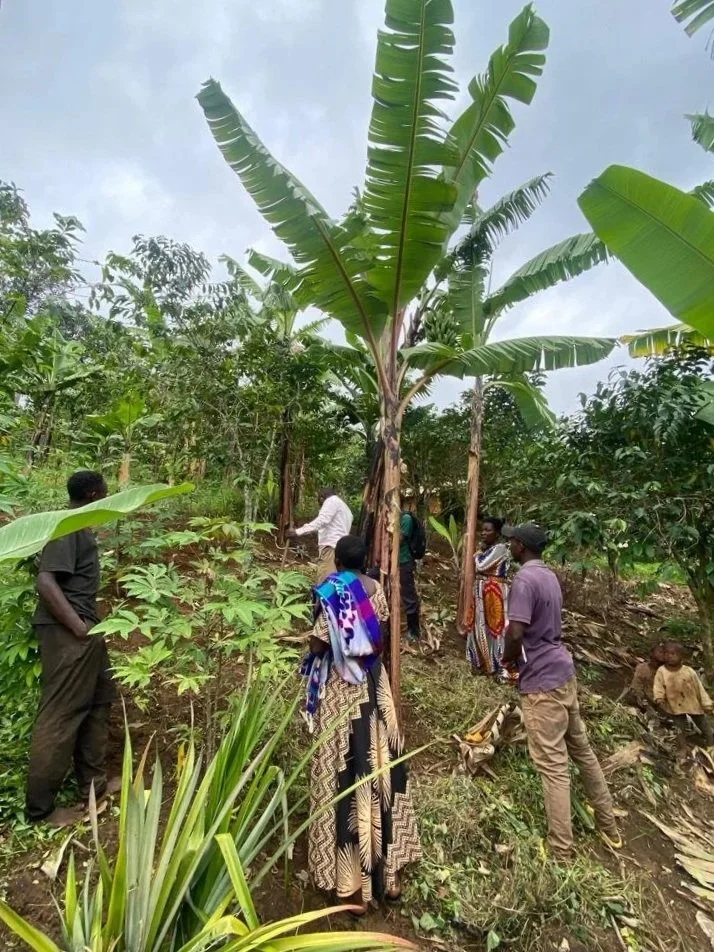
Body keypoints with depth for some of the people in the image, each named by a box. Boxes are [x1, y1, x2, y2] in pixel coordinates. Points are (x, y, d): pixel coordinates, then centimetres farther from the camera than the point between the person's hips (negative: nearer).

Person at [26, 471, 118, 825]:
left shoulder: (80, 526, 12)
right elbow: (46, 581, -24)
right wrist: (79, 627, -22)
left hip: (84, 629, 10)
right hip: (68, 632, -10)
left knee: (99, 700, 18)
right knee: (60, 715, 1)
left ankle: (93, 783, 32)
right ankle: (40, 807, 17)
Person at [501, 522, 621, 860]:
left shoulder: (524, 579, -20)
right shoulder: (549, 576, 9)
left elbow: (515, 633, -28)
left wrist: (507, 659, -7)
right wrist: (518, 657, 13)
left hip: (541, 681, -9)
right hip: (563, 671, 9)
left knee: (553, 765, 1)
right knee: (582, 749, 22)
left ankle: (561, 852, 12)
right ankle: (608, 826, 38)